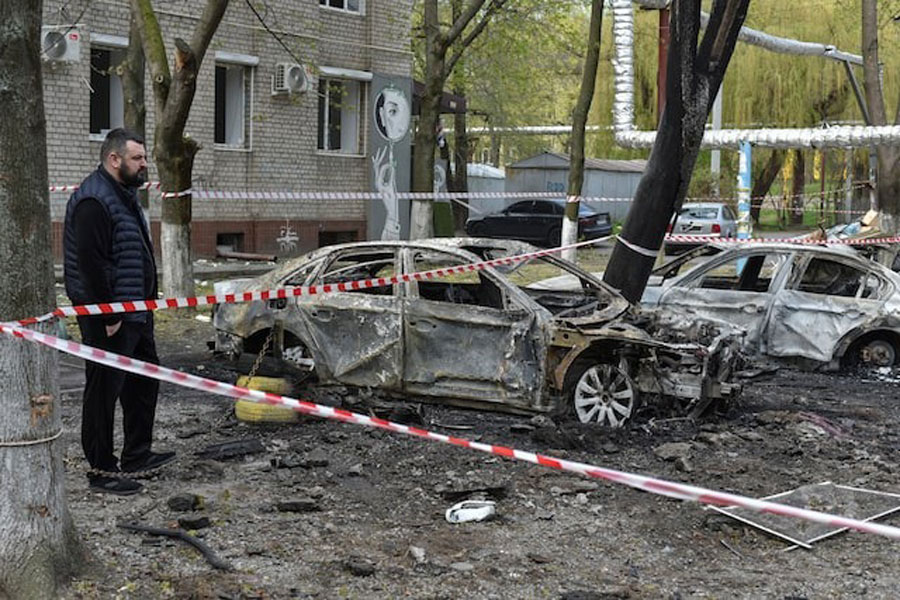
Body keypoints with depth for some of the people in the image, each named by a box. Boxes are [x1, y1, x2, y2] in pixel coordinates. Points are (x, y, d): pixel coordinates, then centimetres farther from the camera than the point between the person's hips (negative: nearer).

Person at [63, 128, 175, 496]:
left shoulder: (124, 194, 15)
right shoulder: (93, 201, -18)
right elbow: (91, 264, -24)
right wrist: (109, 316, -23)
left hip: (135, 313, 11)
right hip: (109, 319, -11)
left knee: (144, 383, 18)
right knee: (104, 392, -2)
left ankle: (137, 455, 29)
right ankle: (101, 470, 7)